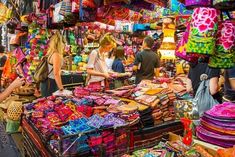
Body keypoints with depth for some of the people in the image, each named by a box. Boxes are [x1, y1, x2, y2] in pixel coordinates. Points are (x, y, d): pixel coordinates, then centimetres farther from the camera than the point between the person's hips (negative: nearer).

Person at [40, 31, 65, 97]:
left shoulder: (50, 52, 10)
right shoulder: (56, 55, -15)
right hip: (50, 84, -9)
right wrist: (61, 88, -17)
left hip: (46, 82, 9)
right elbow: (56, 73, -20)